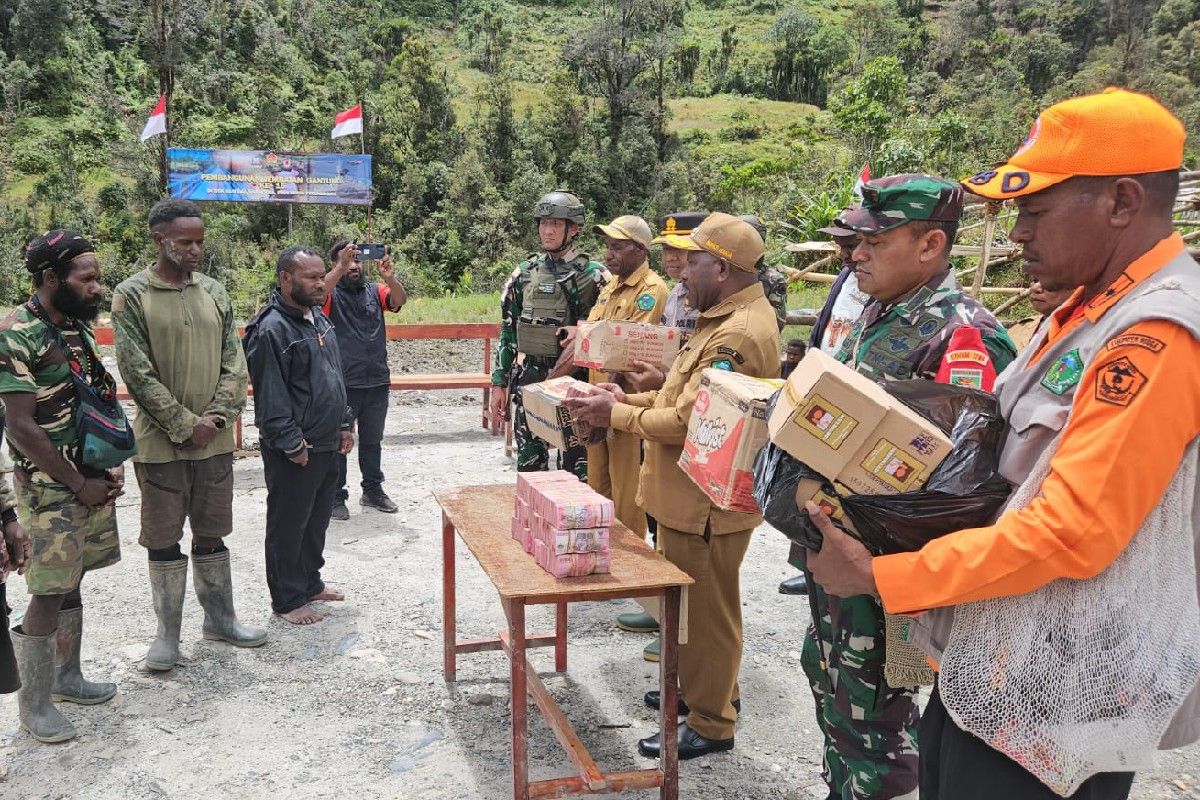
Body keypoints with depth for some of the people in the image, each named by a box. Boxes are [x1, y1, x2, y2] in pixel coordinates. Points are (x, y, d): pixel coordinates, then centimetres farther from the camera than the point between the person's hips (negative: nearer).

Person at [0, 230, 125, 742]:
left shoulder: (78, 328, 7)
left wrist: (110, 467, 5)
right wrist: (79, 485, -13)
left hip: (90, 478, 7)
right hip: (47, 486, -7)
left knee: (71, 583, 16)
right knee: (49, 594, -2)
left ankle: (66, 676, 30)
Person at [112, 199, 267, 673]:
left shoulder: (214, 292, 6)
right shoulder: (131, 295, -7)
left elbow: (234, 362, 4)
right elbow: (136, 371, -12)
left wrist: (216, 418, -9)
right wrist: (185, 425, -14)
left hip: (214, 439, 4)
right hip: (160, 443, -4)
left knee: (211, 535, 15)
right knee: (163, 541, 7)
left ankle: (220, 619, 28)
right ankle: (168, 633, 20)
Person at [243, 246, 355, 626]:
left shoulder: (319, 320, 11)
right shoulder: (272, 329, -18)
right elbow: (270, 396, -21)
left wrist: (345, 424, 16)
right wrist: (292, 443, -20)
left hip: (327, 445, 9)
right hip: (294, 452, -9)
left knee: (318, 519, 20)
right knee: (289, 525, 4)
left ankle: (310, 582, 35)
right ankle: (287, 599, 17)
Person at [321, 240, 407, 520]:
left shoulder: (375, 290, 4)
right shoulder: (331, 293, -4)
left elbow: (400, 300, -13)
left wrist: (389, 277, -33)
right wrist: (341, 267, -39)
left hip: (377, 382, 4)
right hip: (342, 384, -4)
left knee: (372, 441, 18)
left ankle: (373, 490, 31)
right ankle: (336, 496, 17)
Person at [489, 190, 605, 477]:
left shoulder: (593, 275, -3)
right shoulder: (524, 273, 6)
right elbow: (507, 332, 10)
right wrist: (499, 384, 7)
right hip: (529, 378, 3)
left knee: (578, 466, 3)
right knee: (529, 464, 10)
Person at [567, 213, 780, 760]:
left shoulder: (738, 335, -24)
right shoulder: (728, 319, 11)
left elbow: (686, 422, -26)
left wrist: (616, 415, -15)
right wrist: (630, 397, 4)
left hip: (707, 503, -10)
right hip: (693, 494, 10)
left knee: (705, 611, 4)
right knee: (694, 604, 23)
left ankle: (710, 724, 20)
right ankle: (705, 689, 40)